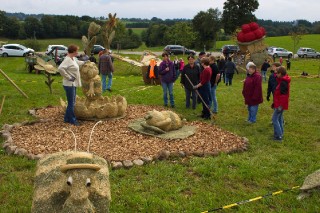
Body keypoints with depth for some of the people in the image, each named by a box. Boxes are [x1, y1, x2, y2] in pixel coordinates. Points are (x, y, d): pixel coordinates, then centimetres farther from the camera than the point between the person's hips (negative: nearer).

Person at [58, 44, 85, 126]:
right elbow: (60, 68, -33)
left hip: (73, 84, 10)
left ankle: (67, 118, 26)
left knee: (72, 102, 16)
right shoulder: (67, 60, -18)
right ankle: (72, 120, 8)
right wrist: (68, 77, -25)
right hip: (69, 84, -10)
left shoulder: (73, 59, 12)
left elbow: (77, 62, 36)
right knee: (71, 103, -1)